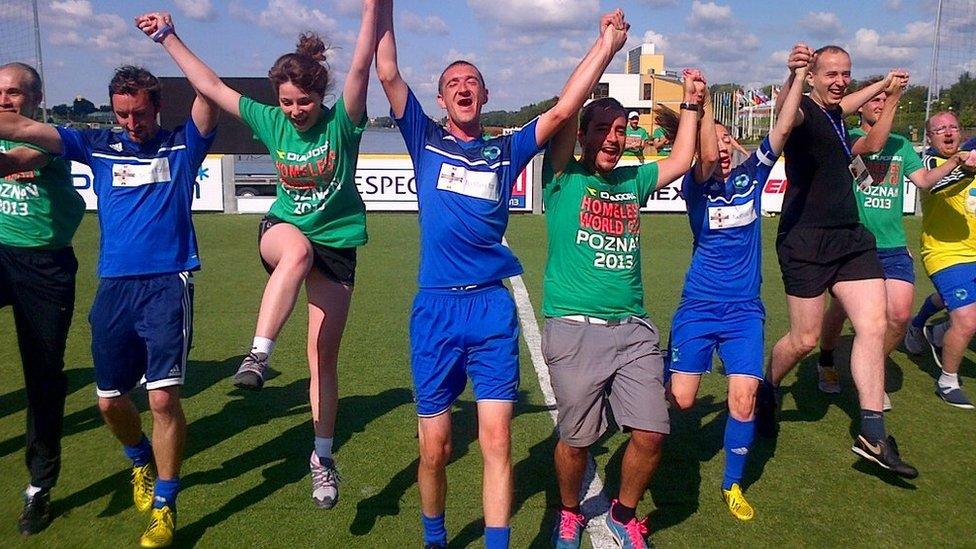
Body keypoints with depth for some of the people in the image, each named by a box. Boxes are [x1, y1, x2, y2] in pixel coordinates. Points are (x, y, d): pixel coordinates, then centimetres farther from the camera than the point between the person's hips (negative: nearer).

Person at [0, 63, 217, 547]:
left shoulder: (182, 144, 5)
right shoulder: (99, 146, 12)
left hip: (168, 284, -4)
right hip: (114, 288, 4)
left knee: (163, 397, -10)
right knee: (110, 401, 11)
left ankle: (164, 505, 8)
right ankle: (141, 461, 42)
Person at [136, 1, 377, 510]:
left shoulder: (341, 122, -9)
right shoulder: (272, 122, 0)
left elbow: (362, 66, -23)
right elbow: (210, 85, 6)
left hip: (335, 245, -1)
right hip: (282, 230, 1)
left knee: (324, 356, 2)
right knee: (297, 250, -41)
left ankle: (323, 455, 18)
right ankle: (258, 357, -45)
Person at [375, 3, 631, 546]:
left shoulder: (507, 149, 12)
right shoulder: (426, 139, 10)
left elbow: (563, 109, 5)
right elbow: (389, 74, 2)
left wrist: (606, 45, 1)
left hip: (493, 307, 1)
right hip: (435, 308, 0)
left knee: (497, 441, -2)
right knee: (435, 449, 7)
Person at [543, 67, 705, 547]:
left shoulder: (633, 181, 16)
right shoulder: (564, 179, 1)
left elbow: (682, 159, 25)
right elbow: (563, 115, -10)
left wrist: (691, 101, 23)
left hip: (633, 329, 5)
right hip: (574, 329, -4)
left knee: (650, 433, -1)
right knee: (576, 438, 4)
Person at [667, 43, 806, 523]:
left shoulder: (751, 176, 3)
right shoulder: (696, 186, -6)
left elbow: (783, 128, -7)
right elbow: (706, 157, -28)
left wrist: (797, 76, -18)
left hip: (745, 310, 2)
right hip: (698, 307, -2)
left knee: (744, 399, -5)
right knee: (682, 400, -4)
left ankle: (733, 485, 17)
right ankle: (664, 373, 35)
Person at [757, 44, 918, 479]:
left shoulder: (834, 113, 17)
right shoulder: (803, 112, -9)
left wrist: (885, 84, 55)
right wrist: (793, 76, -55)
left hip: (851, 236, 8)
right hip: (806, 240, -8)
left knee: (873, 324, -2)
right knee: (805, 339, -3)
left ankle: (872, 434, 3)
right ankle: (768, 389, 28)